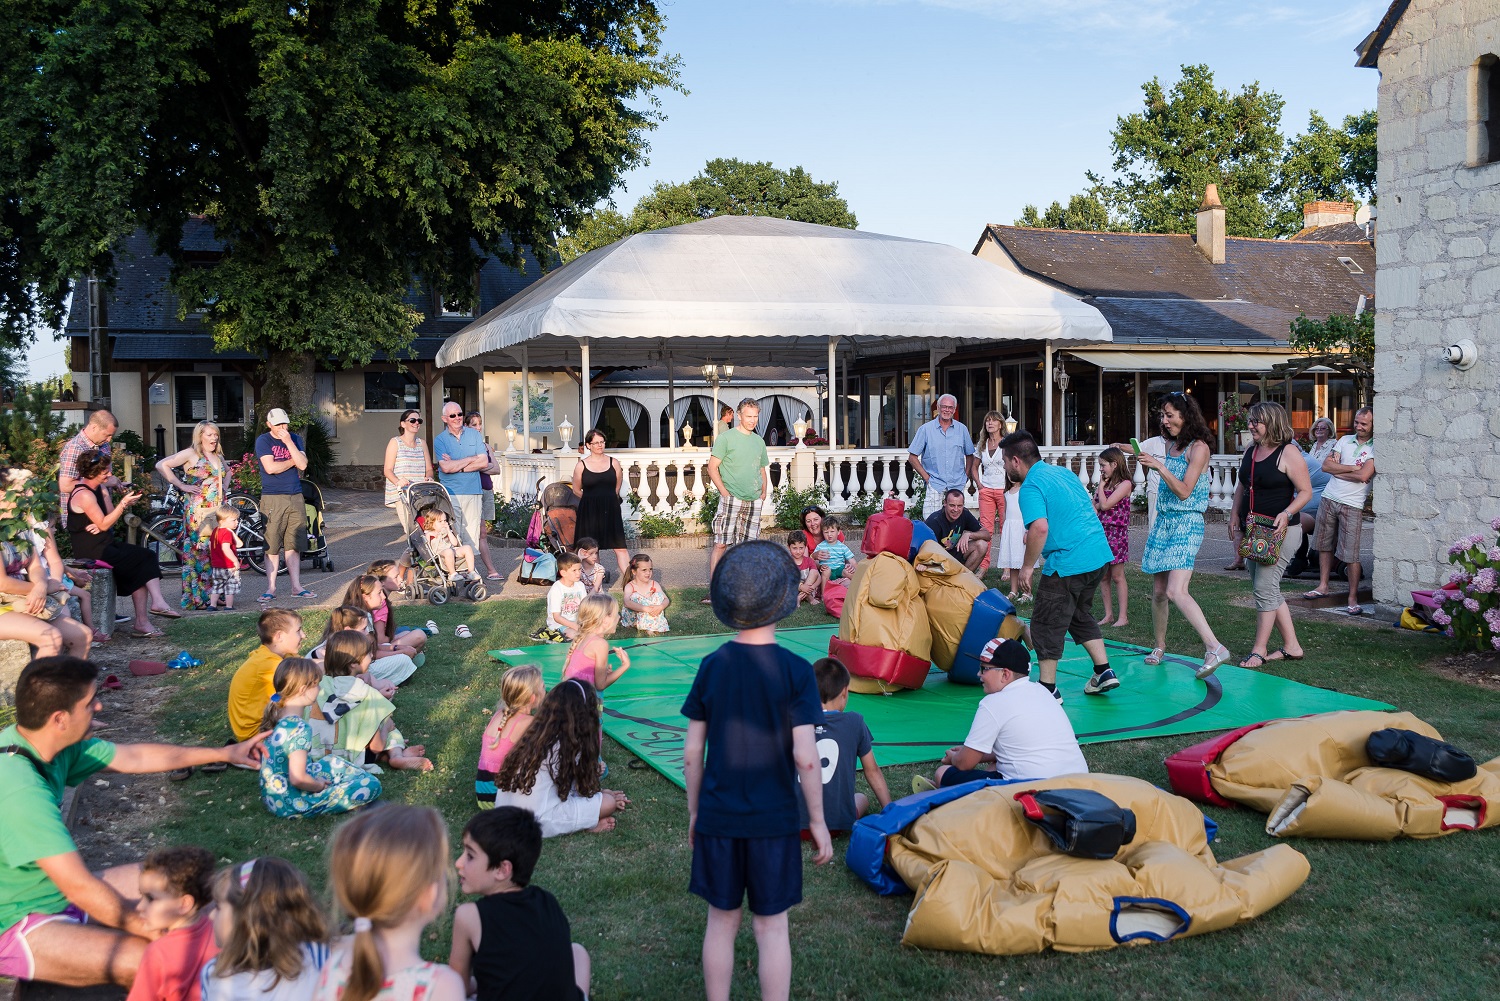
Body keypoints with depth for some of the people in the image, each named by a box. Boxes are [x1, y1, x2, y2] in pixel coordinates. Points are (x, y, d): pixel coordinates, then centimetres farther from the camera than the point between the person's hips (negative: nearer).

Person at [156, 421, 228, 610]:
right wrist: (181, 485, -11)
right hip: (198, 511, -7)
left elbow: (226, 472, 39)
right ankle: (199, 597, -4)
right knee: (200, 551, -8)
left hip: (218, 510, 7)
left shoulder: (218, 456, 17)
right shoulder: (191, 454, -4)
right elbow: (162, 465, -11)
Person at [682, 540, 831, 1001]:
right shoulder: (794, 671, -12)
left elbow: (692, 751, 1)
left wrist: (694, 811, 13)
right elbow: (805, 757, -14)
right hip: (774, 820, -2)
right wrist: (818, 821, -2)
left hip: (718, 819, 2)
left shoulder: (712, 666, -3)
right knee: (771, 927, 9)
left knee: (721, 921, 14)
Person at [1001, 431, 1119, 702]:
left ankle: (1048, 688, 10)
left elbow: (1040, 528, -27)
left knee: (1046, 624, 4)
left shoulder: (1031, 487, -13)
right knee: (1081, 615, 26)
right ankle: (1104, 672, 25)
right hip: (1099, 553, 9)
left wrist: (1027, 566, -15)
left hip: (1068, 563, -9)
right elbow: (1089, 507, 24)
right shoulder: (1062, 471, 15)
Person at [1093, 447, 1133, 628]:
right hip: (1100, 533, 7)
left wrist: (1101, 486, -6)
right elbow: (1094, 508, 8)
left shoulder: (1125, 484, -9)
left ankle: (1123, 616, 1)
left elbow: (1105, 505, -17)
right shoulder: (1104, 485, 14)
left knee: (1117, 576, -4)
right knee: (1103, 576, 7)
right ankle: (1108, 614, 14)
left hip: (1117, 533, -7)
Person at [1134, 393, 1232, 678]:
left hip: (1186, 525, -8)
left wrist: (1159, 466, -19)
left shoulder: (1198, 447, -9)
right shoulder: (1171, 445, 14)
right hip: (1163, 522, 8)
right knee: (1158, 591, 9)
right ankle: (1160, 646, 23)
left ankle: (1214, 647, -22)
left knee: (1177, 591, -21)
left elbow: (1184, 491, -14)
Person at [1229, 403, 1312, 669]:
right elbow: (1241, 487, 21)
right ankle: (1291, 646, 20)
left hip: (1279, 531, -8)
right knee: (1268, 590, 11)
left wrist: (1286, 514, -24)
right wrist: (1235, 517, 12)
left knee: (1264, 587, -9)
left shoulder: (1288, 453, -11)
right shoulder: (1250, 452, 12)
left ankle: (1259, 650, -1)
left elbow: (1305, 491, -11)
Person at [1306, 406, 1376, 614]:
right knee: (1324, 545, 13)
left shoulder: (1376, 448, -6)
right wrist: (1353, 468, -10)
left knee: (1351, 554, -5)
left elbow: (1364, 475, -18)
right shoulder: (1345, 440, 9)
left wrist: (1338, 470, -5)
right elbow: (1326, 465, -1)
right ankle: (1323, 586, 26)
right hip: (1329, 498, 5)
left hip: (1352, 505, -5)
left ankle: (1353, 598, 3)